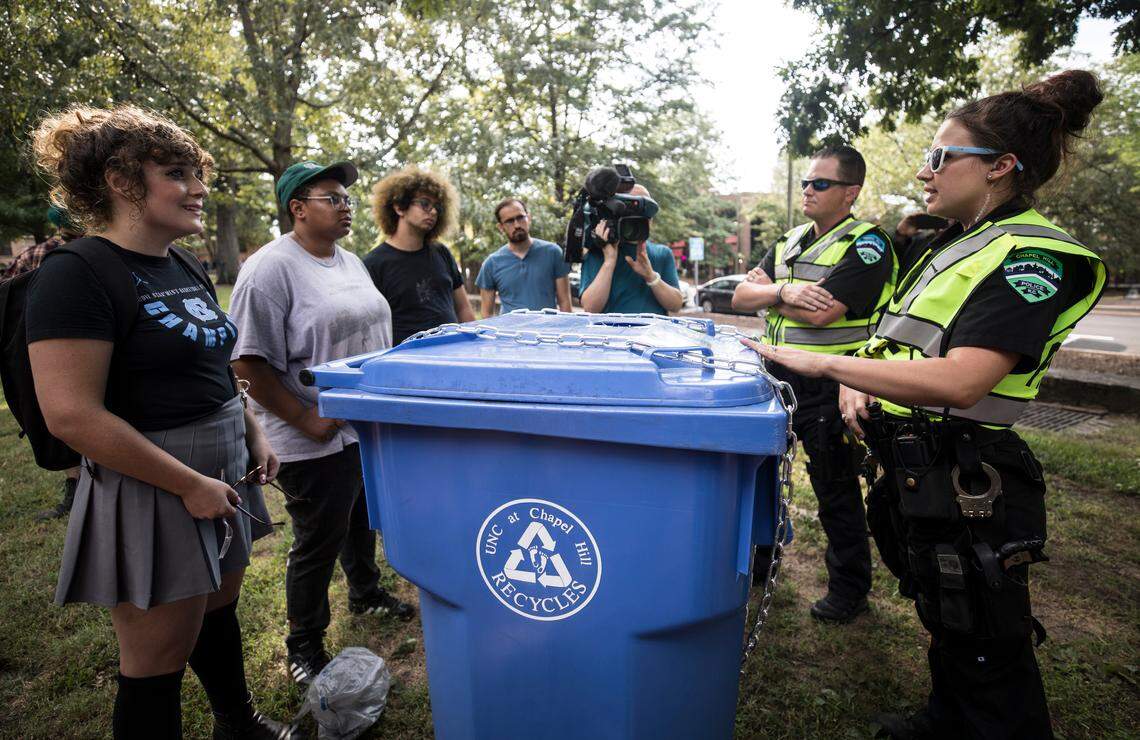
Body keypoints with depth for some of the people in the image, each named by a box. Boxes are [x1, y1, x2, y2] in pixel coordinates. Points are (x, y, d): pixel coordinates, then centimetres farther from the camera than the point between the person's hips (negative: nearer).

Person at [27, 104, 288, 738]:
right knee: (158, 661, 9)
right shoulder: (77, 275, -16)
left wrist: (254, 435, 5)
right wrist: (188, 485, -21)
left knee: (219, 610, 26)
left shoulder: (187, 269, 9)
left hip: (222, 476, 8)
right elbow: (72, 416, -22)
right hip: (150, 492, -8)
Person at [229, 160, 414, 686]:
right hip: (319, 441, -8)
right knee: (318, 545, 7)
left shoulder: (350, 262, 10)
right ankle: (304, 647, 29)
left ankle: (366, 593, 49)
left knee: (363, 520, 25)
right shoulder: (270, 268, -17)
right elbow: (249, 363, -21)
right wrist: (305, 419, -22)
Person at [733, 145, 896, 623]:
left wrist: (768, 290, -7)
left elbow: (820, 312, -23)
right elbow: (741, 297, 4)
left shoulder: (866, 246, -10)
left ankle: (849, 589, 28)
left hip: (828, 390, -7)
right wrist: (784, 289, -16)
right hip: (777, 377, 7)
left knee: (836, 492, 7)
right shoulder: (790, 242, 12)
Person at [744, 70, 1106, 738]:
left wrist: (823, 362, -28)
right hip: (916, 471, 9)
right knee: (946, 626, 27)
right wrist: (854, 384, -4)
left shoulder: (1030, 256, -15)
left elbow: (960, 381, -29)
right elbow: (897, 345, 16)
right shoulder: (953, 247, 14)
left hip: (966, 484, -9)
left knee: (988, 656, 8)